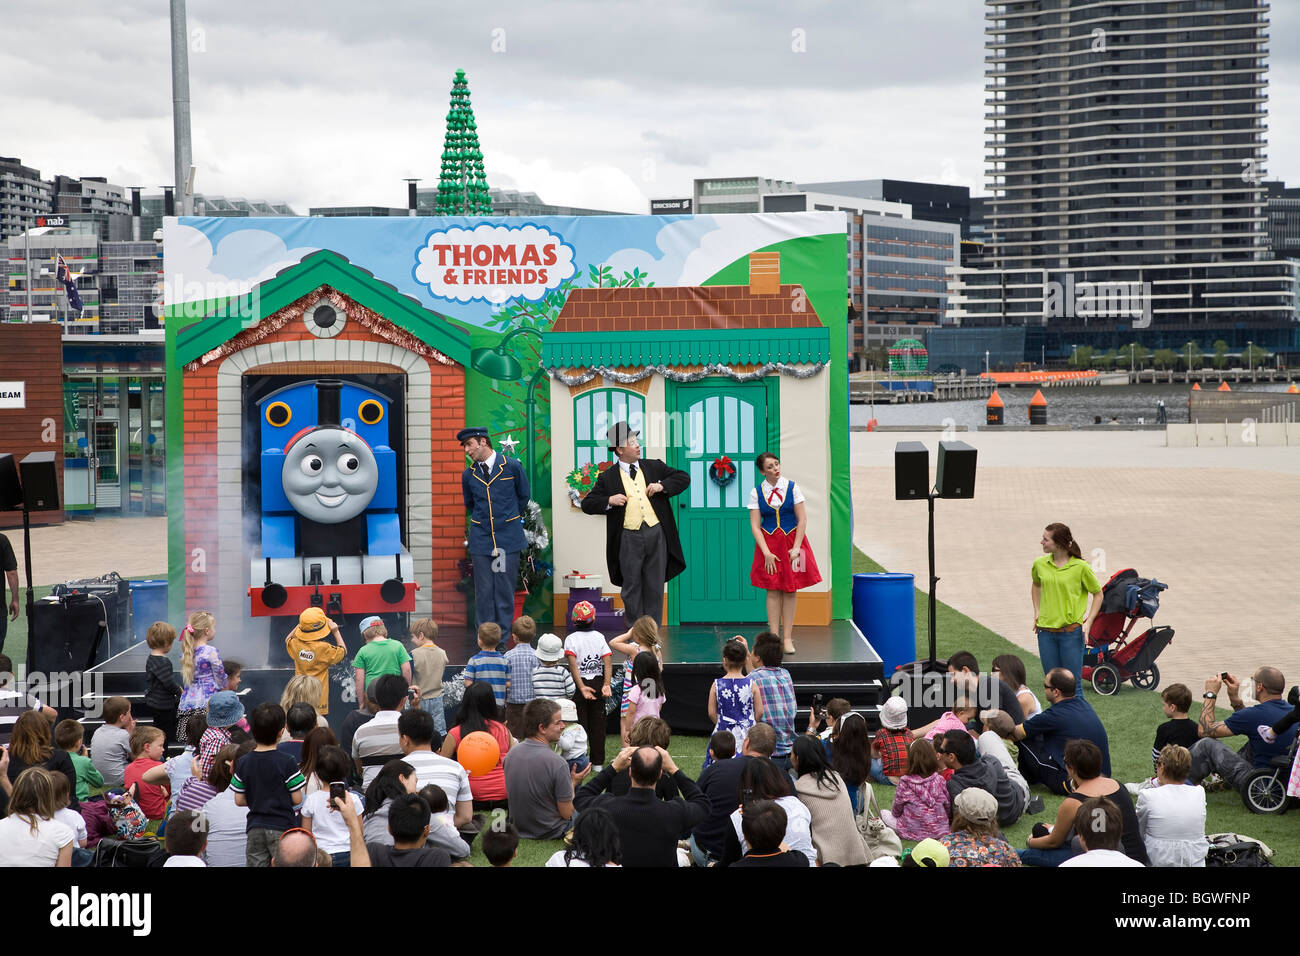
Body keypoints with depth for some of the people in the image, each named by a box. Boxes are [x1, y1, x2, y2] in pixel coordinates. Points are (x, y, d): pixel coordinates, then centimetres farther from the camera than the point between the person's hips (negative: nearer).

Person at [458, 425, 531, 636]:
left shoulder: (512, 466, -3)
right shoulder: (468, 475, 5)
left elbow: (524, 496, 12)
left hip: (508, 537, -2)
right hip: (481, 538, 2)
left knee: (505, 589, -1)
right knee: (483, 590, 1)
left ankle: (503, 634, 7)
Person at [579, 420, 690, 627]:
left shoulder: (654, 467, 11)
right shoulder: (608, 477, 4)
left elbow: (684, 478, 13)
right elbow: (587, 504, 5)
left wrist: (662, 485, -3)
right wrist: (608, 501, -12)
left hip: (656, 534, 2)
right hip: (629, 538, -2)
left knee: (655, 587, 5)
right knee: (632, 587, 3)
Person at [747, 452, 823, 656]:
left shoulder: (792, 488, -2)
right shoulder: (756, 493, -1)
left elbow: (802, 520, -2)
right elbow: (755, 526, -2)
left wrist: (796, 548, -10)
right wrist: (766, 552, -11)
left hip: (792, 540, 0)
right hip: (769, 544, 0)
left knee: (791, 590, 0)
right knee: (772, 591, -2)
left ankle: (787, 638, 5)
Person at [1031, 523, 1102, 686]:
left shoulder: (1080, 567, -8)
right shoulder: (1040, 564, 3)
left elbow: (1098, 594, 4)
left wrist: (1088, 622, -4)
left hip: (1071, 632, -4)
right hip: (1046, 632, 4)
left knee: (1073, 681, -2)